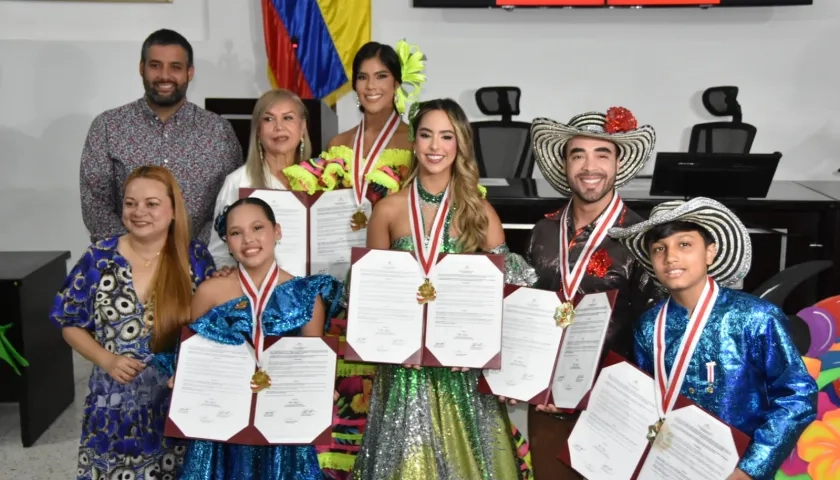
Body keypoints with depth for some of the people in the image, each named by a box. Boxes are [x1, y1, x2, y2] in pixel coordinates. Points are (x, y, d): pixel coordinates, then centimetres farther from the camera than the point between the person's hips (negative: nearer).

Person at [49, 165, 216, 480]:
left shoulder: (195, 258, -4)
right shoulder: (99, 259, -3)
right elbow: (71, 324, 4)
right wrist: (106, 359, -10)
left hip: (178, 401, 0)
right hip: (114, 403, 1)